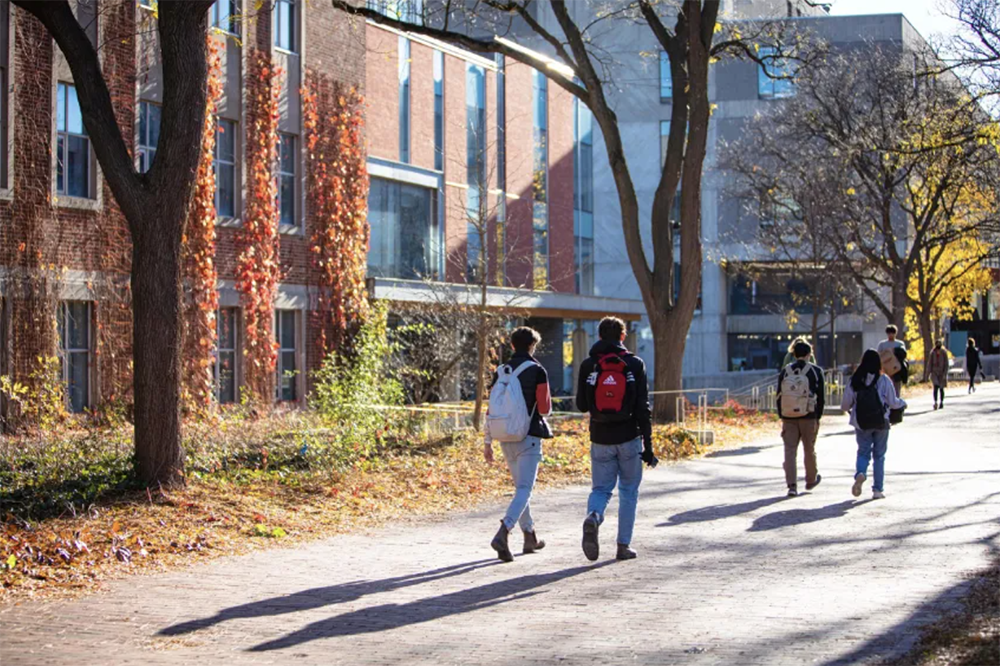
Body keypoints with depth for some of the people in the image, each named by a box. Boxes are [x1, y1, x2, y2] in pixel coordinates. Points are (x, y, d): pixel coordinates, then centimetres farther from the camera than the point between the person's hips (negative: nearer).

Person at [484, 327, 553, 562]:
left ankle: (530, 536, 28)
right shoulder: (537, 371, -7)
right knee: (524, 488, -8)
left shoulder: (501, 371, 8)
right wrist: (544, 407, 17)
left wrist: (488, 441, 13)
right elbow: (545, 408, -8)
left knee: (520, 486, 19)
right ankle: (503, 533, -27)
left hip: (506, 437, 6)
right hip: (529, 437, -6)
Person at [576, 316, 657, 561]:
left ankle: (593, 517, -23)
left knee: (601, 488, 10)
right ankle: (624, 545, 10)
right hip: (629, 438, -1)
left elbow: (581, 405, 4)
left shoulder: (588, 366, 0)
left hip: (601, 439, 1)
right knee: (628, 491, 11)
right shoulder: (634, 364, -4)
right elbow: (643, 408, -6)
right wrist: (648, 446, -4)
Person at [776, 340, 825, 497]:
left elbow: (779, 396, 3)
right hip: (808, 417, -1)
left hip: (788, 417, 1)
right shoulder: (815, 371, -3)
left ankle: (792, 485, -8)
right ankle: (811, 480, 32)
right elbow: (821, 397, -3)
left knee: (790, 450, 1)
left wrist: (782, 418, 8)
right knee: (809, 450, 15)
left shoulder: (785, 371, 3)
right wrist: (818, 418, 4)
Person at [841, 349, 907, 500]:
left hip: (861, 423, 1)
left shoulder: (854, 381, -4)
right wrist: (903, 403, 21)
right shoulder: (884, 380, -8)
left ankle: (860, 473, -20)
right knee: (879, 455, 10)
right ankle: (878, 489, 9)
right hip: (881, 423, -1)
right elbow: (893, 403, -1)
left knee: (863, 452, 11)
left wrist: (847, 408, 23)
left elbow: (845, 405, -1)